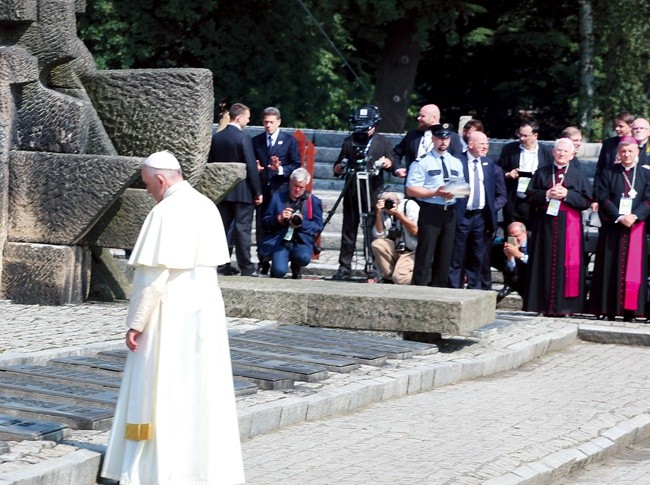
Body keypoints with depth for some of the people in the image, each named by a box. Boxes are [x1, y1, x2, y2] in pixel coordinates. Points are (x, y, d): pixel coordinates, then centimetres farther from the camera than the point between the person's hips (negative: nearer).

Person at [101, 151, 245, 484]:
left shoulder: (166, 212, -17)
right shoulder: (207, 207, 7)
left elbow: (153, 276, -19)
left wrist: (136, 323, -15)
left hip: (170, 315, -8)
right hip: (206, 310, 8)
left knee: (161, 391, -1)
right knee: (202, 389, 13)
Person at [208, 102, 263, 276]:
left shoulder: (216, 137, 4)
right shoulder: (243, 138, -14)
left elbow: (210, 164, 10)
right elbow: (251, 166, -15)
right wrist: (258, 191, -9)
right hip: (242, 192, -6)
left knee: (223, 228, 9)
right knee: (242, 228, -2)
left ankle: (223, 265, 11)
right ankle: (246, 267, -1)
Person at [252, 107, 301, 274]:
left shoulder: (289, 140, 6)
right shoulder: (256, 141, 14)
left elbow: (296, 165, 2)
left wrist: (281, 169, -14)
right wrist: (255, 168, -6)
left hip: (281, 190, -3)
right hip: (262, 190, 3)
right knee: (261, 227, 1)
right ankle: (263, 263, 6)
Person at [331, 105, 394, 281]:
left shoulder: (382, 142, 12)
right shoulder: (350, 141, 17)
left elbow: (392, 163, 7)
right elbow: (338, 167, 18)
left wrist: (387, 163, -15)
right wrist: (339, 167, -5)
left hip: (374, 192, -2)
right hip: (352, 192, 2)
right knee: (349, 230, 3)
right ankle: (344, 267, 6)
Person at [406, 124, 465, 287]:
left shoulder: (456, 163, 16)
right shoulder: (422, 162, -3)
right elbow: (411, 190, -9)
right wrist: (436, 193, -19)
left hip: (449, 212, 6)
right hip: (430, 211, -6)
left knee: (445, 256, 10)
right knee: (425, 256, -7)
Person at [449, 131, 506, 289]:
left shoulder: (489, 164, 10)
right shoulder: (458, 161, -5)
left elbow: (501, 195, 16)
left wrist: (492, 208, 3)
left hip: (482, 217, 4)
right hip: (461, 216, -4)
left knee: (478, 260, 9)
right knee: (457, 258, 0)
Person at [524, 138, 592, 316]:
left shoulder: (579, 176, 8)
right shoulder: (542, 173, 11)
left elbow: (586, 201, 0)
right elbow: (530, 196, 5)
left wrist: (567, 194, -12)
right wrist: (547, 195, -12)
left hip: (569, 224, -1)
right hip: (545, 224, 1)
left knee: (567, 264, -4)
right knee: (546, 263, -1)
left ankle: (563, 304, -3)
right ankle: (545, 304, 1)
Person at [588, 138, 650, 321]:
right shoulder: (608, 172, 7)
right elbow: (602, 198, -2)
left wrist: (635, 216, -16)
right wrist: (618, 217, -15)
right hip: (612, 227, 0)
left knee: (633, 267, -2)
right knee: (610, 267, -2)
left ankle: (629, 309, -2)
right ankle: (609, 309, -2)